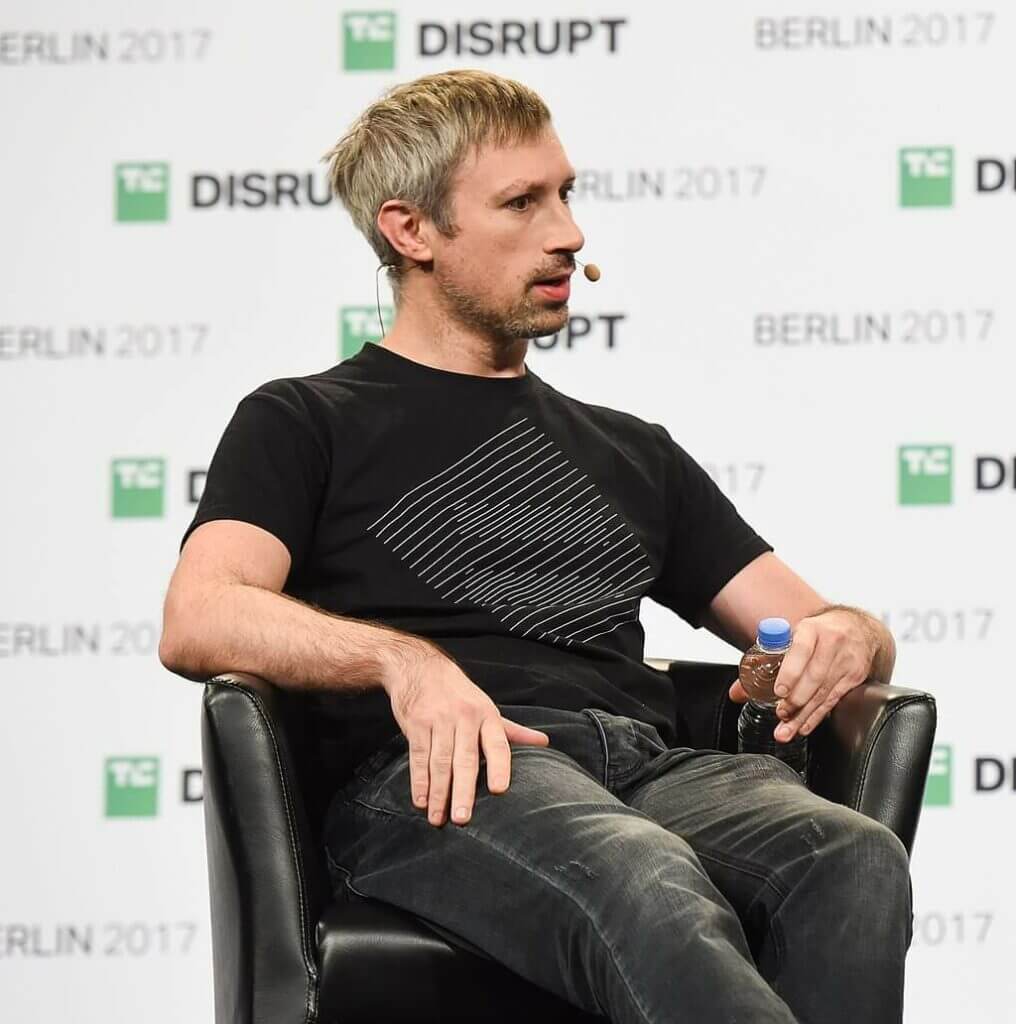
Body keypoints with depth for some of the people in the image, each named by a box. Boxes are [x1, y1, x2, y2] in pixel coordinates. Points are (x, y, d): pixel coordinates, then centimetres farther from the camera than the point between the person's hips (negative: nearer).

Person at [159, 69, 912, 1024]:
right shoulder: (303, 425, 20)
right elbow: (197, 622, 0)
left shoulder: (631, 451, 35)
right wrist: (402, 658, -19)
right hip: (440, 780, -4)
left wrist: (844, 635, 4)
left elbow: (802, 620, 31)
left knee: (856, 863, -33)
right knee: (647, 890, -41)